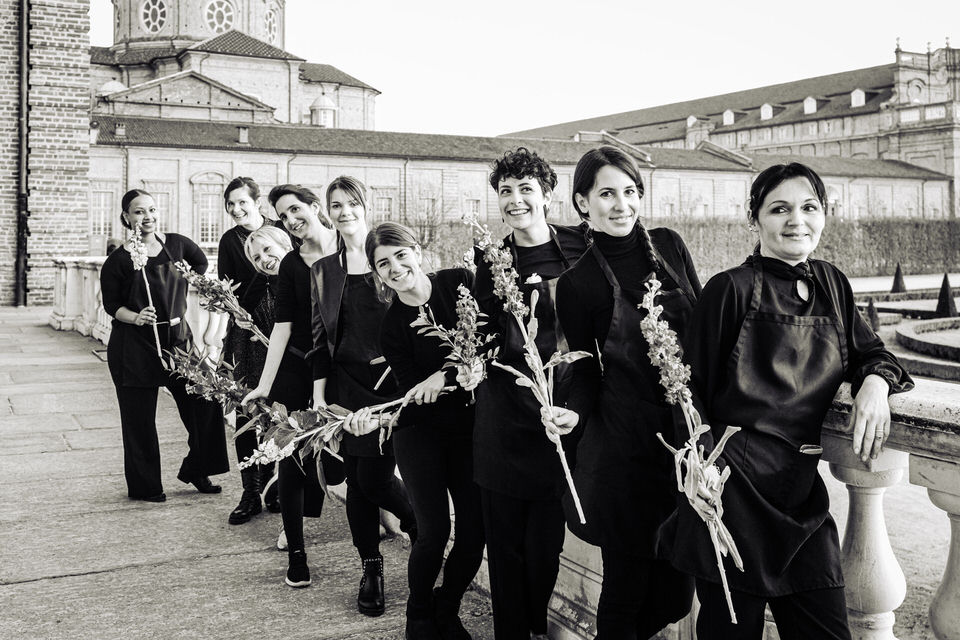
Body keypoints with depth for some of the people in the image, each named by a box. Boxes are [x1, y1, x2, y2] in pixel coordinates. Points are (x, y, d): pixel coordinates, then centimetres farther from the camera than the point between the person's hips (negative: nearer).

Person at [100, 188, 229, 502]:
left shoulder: (177, 245, 2)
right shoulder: (118, 261, -8)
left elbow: (201, 265, 22)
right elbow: (111, 304, -4)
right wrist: (136, 317, -21)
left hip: (177, 338, 4)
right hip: (134, 346, -4)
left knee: (204, 402, 0)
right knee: (140, 418, 4)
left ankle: (196, 470, 21)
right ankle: (143, 485, 21)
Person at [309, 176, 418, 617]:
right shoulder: (323, 271, 10)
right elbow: (320, 338, 9)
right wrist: (318, 395, 3)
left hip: (391, 382, -3)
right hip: (346, 383, 3)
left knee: (373, 478, -8)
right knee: (356, 480, 6)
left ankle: (418, 520, 23)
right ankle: (371, 569, 21)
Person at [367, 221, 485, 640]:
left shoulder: (460, 283, -4)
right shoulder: (392, 328, -5)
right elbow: (415, 391, -10)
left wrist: (445, 376, -20)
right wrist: (462, 376, -26)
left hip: (470, 430, 2)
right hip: (421, 433, -2)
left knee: (475, 531, 2)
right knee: (434, 532, -5)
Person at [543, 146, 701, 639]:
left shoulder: (669, 246, 4)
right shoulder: (577, 283, -4)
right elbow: (586, 370, 0)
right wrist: (573, 413, -19)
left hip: (690, 425, 4)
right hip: (625, 437, -3)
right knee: (628, 566, 4)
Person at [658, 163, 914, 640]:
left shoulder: (831, 284, 11)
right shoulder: (731, 289, -7)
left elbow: (868, 351, 21)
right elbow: (691, 385, -7)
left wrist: (876, 381, -3)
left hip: (802, 487, 5)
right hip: (736, 484, -5)